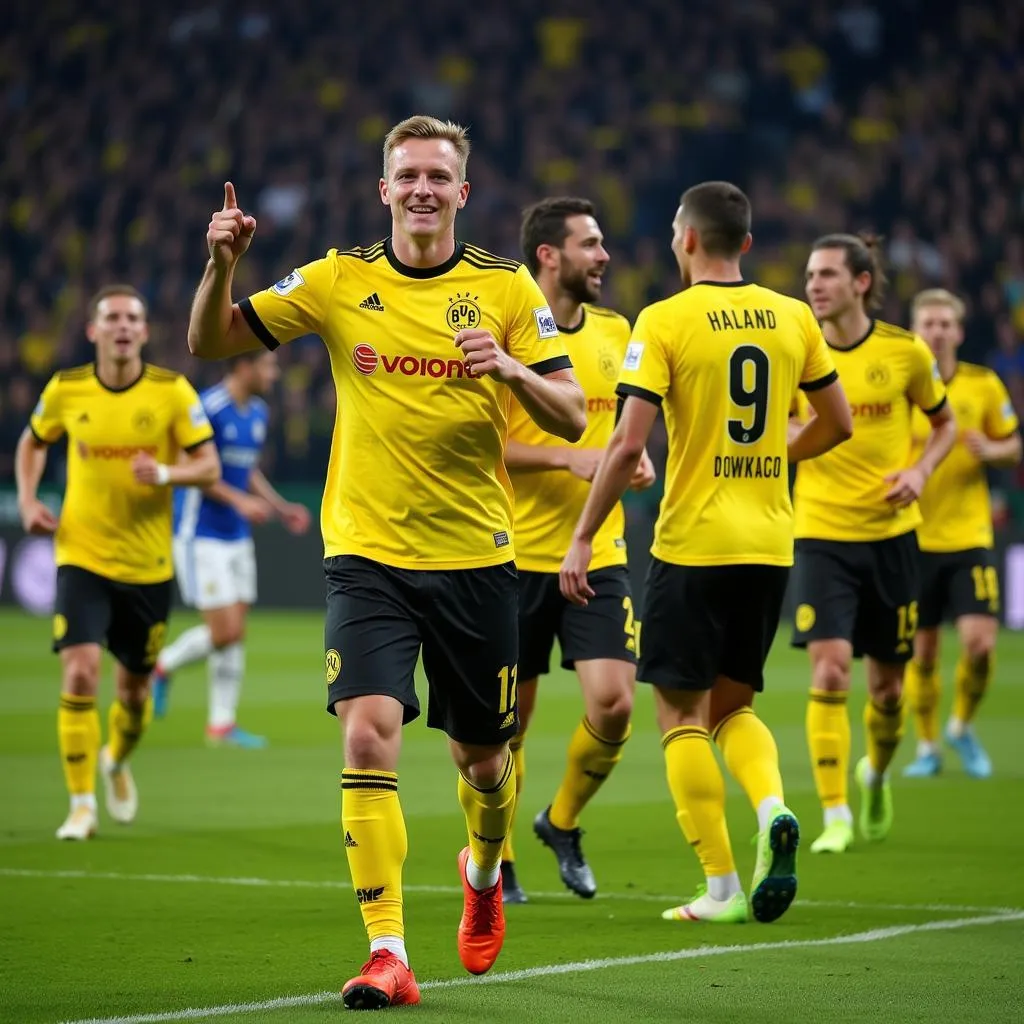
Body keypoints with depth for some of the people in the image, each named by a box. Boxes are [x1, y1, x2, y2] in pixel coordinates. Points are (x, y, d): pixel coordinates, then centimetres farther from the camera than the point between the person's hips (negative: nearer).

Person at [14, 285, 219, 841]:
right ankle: (82, 804, -5)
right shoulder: (66, 390, -4)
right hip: (82, 558, -1)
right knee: (79, 674, -17)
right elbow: (32, 443, 15)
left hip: (148, 566, 1)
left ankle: (117, 761, 46)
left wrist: (165, 473, -25)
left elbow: (210, 466, -5)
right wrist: (28, 501, 0)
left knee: (134, 689, 12)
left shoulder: (172, 392, -7)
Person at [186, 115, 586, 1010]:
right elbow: (210, 343, 5)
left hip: (476, 557, 1)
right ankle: (387, 953, -15)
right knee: (369, 734, -18)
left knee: (482, 754, 11)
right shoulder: (339, 282, 1)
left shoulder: (506, 287, 0)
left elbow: (571, 418, -2)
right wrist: (223, 265, -15)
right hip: (368, 553, -1)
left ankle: (484, 871, 45)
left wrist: (510, 370, -22)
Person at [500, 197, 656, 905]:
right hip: (518, 552, -4)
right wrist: (569, 458, -20)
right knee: (510, 716, 5)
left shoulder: (614, 331, 10)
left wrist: (636, 457, 3)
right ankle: (495, 861, 24)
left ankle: (563, 824, 18)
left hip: (598, 551, 4)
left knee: (613, 703, -9)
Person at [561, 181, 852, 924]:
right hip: (771, 544, 5)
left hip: (693, 543, -5)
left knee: (682, 710, 5)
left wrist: (582, 539, -7)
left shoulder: (665, 322, -9)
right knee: (732, 703, 18)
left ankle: (722, 888, 1)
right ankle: (774, 806, -11)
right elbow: (838, 424, 12)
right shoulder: (793, 317, 5)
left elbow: (628, 444, -15)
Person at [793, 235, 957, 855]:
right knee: (829, 669, -16)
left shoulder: (905, 351, -3)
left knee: (888, 682, 9)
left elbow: (945, 423, 11)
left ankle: (877, 774, 41)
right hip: (821, 533, -1)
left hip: (891, 531, 1)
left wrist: (921, 470, -6)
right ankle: (835, 817, -11)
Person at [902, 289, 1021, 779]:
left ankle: (963, 726, 14)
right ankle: (927, 747, 20)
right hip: (913, 537, 0)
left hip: (968, 536, 0)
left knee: (980, 641, -11)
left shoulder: (984, 385, 1)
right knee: (921, 650, 4)